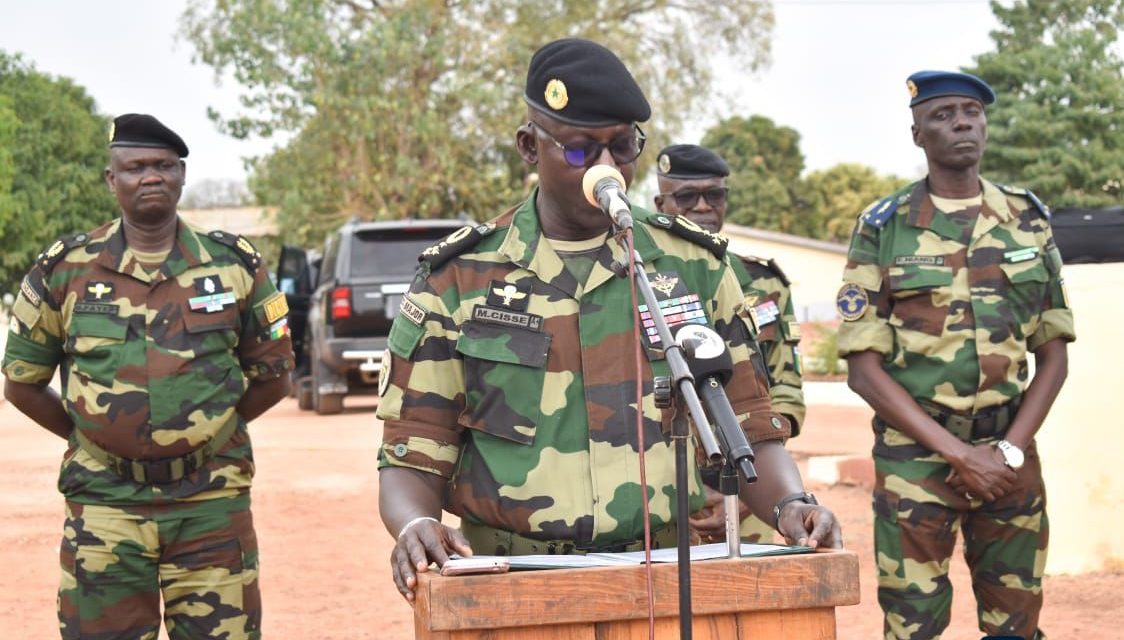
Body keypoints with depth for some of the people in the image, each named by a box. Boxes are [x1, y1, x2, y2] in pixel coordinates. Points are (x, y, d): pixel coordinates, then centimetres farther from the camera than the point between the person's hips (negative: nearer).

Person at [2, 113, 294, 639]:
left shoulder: (234, 265, 3)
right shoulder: (65, 271, 2)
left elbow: (272, 378, 11)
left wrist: (204, 429, 5)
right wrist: (90, 436, 6)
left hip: (212, 503, 0)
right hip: (104, 506, 0)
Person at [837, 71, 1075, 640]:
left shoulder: (1028, 220, 8)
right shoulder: (882, 228, -1)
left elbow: (1054, 353, 9)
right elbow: (863, 368, -5)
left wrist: (1010, 451, -6)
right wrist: (958, 453, -12)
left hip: (1011, 456, 3)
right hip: (914, 458, -2)